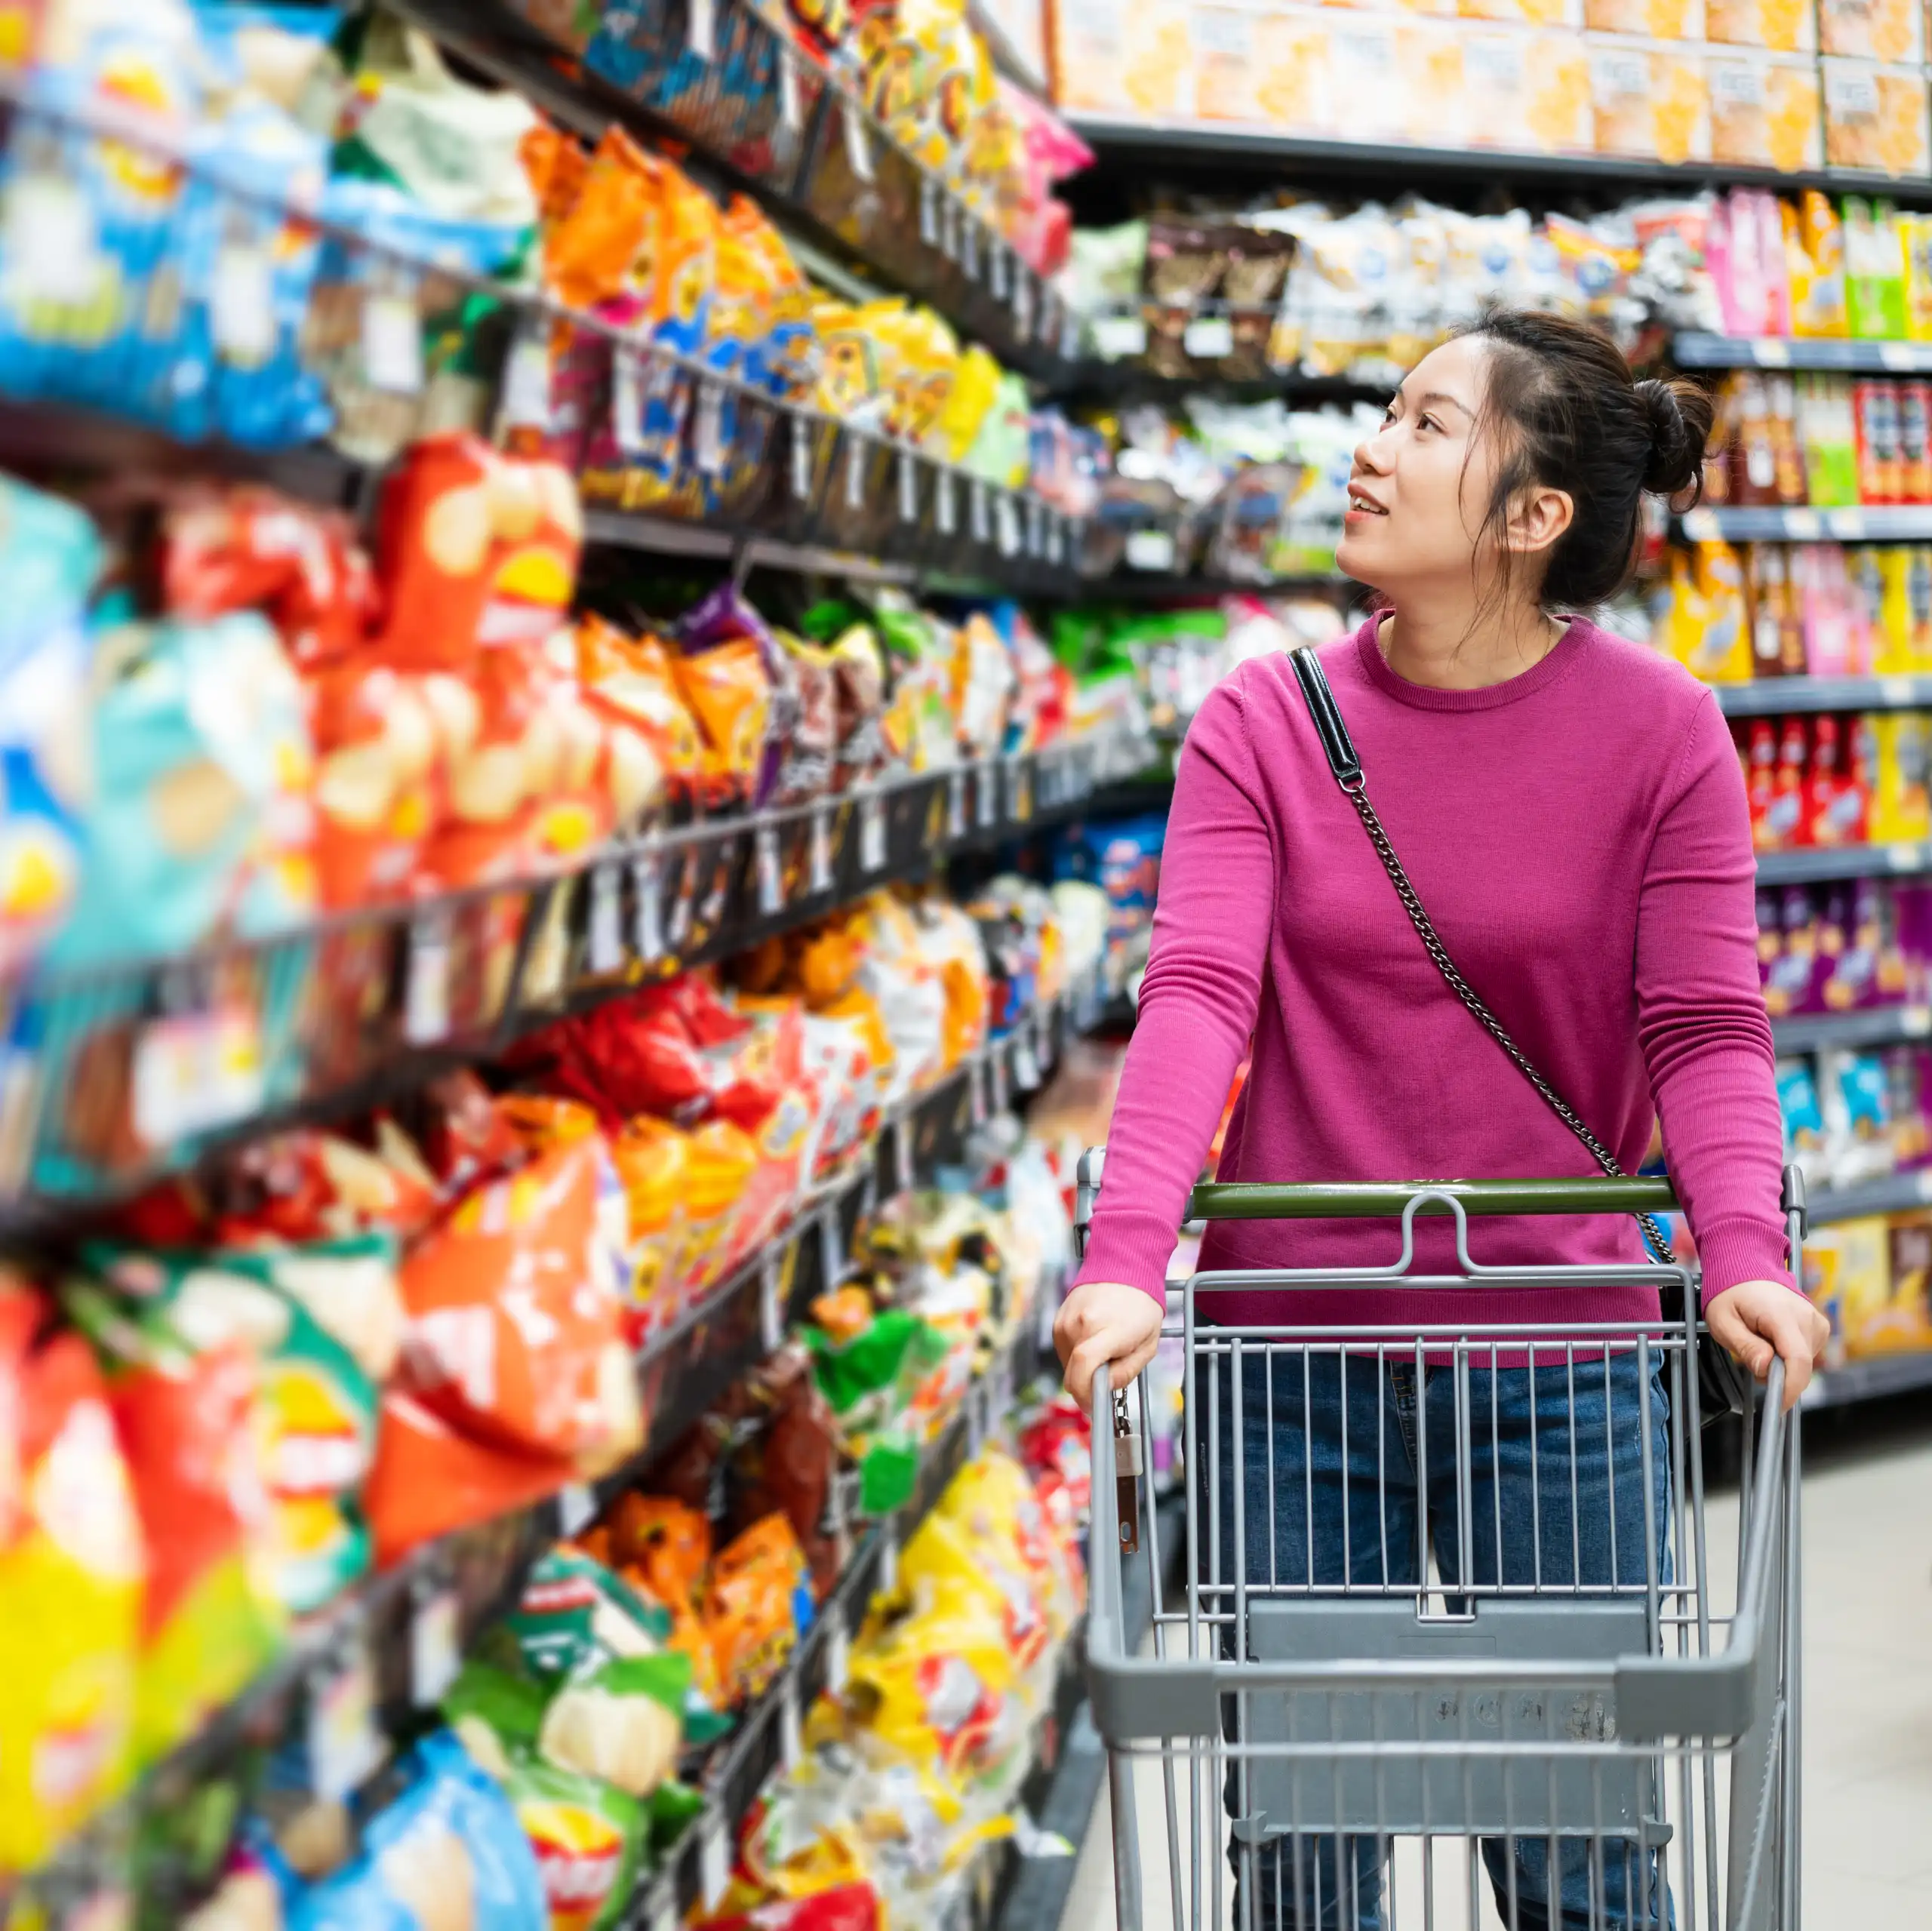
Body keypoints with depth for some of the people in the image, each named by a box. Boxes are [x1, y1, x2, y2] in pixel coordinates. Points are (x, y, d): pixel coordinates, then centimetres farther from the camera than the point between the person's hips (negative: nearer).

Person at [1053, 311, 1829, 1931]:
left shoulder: (1659, 728, -3)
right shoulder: (1263, 724, -1)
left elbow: (1706, 1024, -7)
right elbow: (1199, 993, -12)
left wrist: (1745, 1254, -24)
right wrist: (1126, 1260, -26)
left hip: (1561, 1366, -1)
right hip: (1293, 1361, 1)